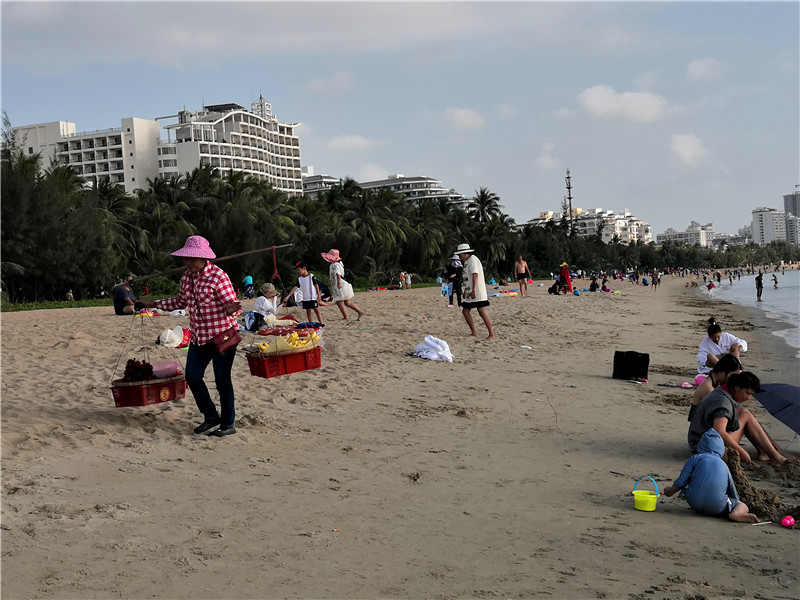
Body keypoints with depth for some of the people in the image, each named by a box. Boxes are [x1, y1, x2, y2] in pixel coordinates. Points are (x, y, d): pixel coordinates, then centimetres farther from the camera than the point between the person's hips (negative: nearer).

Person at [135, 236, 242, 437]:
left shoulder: (218, 276, -17)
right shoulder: (186, 277, 6)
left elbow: (232, 304, -18)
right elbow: (180, 302, 22)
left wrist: (231, 309, -41)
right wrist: (153, 303, 21)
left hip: (222, 335, -7)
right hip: (198, 337, 8)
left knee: (222, 380, -1)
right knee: (192, 376, 5)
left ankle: (228, 424, 13)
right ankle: (211, 416, 23)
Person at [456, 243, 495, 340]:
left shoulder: (473, 260, -12)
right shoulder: (467, 262, 19)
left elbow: (475, 275, -23)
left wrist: (474, 290, -32)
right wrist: (465, 291, 27)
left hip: (477, 293, -10)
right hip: (469, 292, 10)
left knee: (482, 312, -11)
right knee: (465, 311, 7)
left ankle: (491, 334, -9)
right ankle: (474, 333, 11)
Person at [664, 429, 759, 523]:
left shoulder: (695, 458, 10)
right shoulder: (724, 465, 18)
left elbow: (681, 482, 3)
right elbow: (734, 495, 24)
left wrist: (670, 490, 24)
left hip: (694, 504, 1)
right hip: (716, 508, -1)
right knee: (743, 506, 18)